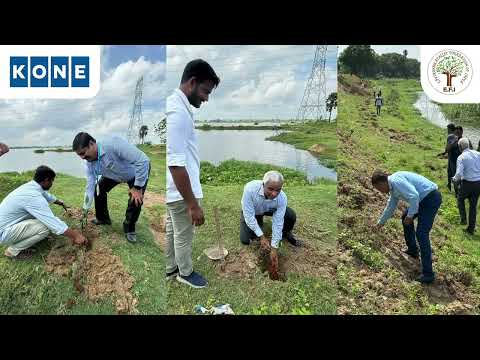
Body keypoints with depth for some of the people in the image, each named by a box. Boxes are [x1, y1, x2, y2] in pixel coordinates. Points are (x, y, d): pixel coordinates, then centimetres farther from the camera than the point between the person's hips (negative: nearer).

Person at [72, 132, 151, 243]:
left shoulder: (113, 144, -41)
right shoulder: (90, 163, -17)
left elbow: (143, 160, -41)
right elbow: (90, 187, -9)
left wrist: (137, 187, -34)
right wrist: (85, 211, -11)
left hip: (139, 171, -6)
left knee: (135, 200, -19)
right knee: (98, 189, 2)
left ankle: (129, 229, 6)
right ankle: (102, 218, 26)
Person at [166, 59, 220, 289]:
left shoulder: (176, 105, 6)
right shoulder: (178, 112, -26)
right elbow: (176, 164, -30)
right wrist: (193, 204, -25)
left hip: (176, 189, 10)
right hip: (181, 191, -10)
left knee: (172, 231, 24)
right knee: (183, 236, 13)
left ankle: (171, 269, 43)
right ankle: (185, 273, 35)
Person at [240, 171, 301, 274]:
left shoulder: (282, 198, -34)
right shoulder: (250, 188, -42)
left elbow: (278, 223, -28)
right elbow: (249, 215, -34)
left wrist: (274, 249, -28)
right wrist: (261, 237, -34)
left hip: (269, 210, 1)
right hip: (251, 212, 0)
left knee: (291, 216, -23)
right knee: (245, 240, -14)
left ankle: (286, 233, 11)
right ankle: (259, 222, 18)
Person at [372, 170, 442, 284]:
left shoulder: (395, 180, -17)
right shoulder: (393, 186, 14)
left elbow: (414, 196, -28)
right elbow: (390, 206, 28)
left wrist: (410, 215, -16)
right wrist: (381, 222, 40)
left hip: (431, 198, -11)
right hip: (424, 198, 11)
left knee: (421, 234, -13)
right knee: (405, 217, 26)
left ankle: (428, 274, -8)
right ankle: (412, 250, 36)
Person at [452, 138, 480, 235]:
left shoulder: (461, 157, -13)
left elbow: (459, 174, -20)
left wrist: (454, 179, -1)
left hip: (467, 183, -4)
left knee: (460, 199, 25)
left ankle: (463, 219, 15)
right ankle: (471, 228, 22)